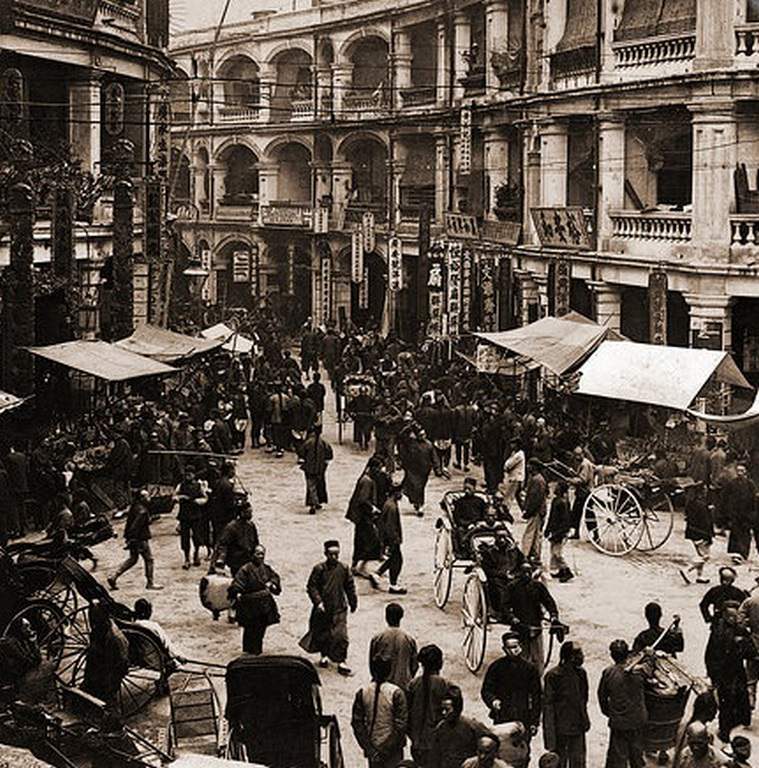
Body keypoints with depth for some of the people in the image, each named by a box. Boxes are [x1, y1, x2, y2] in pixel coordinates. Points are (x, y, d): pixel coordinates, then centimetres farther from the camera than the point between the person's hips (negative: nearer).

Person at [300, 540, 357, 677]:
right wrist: (318, 601, -17)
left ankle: (341, 661, -1)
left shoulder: (344, 569, 0)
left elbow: (350, 587, 10)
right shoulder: (319, 569, -8)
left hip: (339, 608, 1)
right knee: (321, 633, 14)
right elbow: (311, 587, -7)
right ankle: (324, 655, 38)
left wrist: (353, 603, 16)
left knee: (341, 635, -8)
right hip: (322, 608, 0)